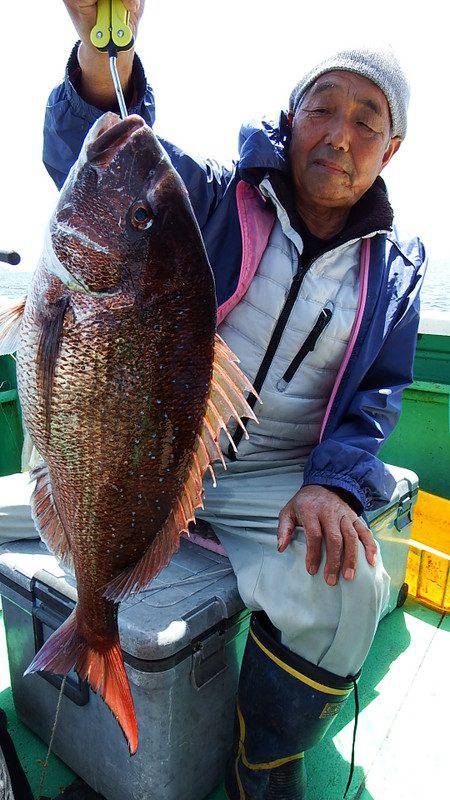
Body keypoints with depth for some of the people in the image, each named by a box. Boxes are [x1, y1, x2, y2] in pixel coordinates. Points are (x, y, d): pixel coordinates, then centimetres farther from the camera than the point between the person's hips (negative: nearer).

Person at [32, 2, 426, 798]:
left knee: (343, 589, -23)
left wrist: (334, 484, -12)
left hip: (279, 478, 0)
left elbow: (378, 395, 6)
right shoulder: (214, 197, 0)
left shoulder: (394, 267, 8)